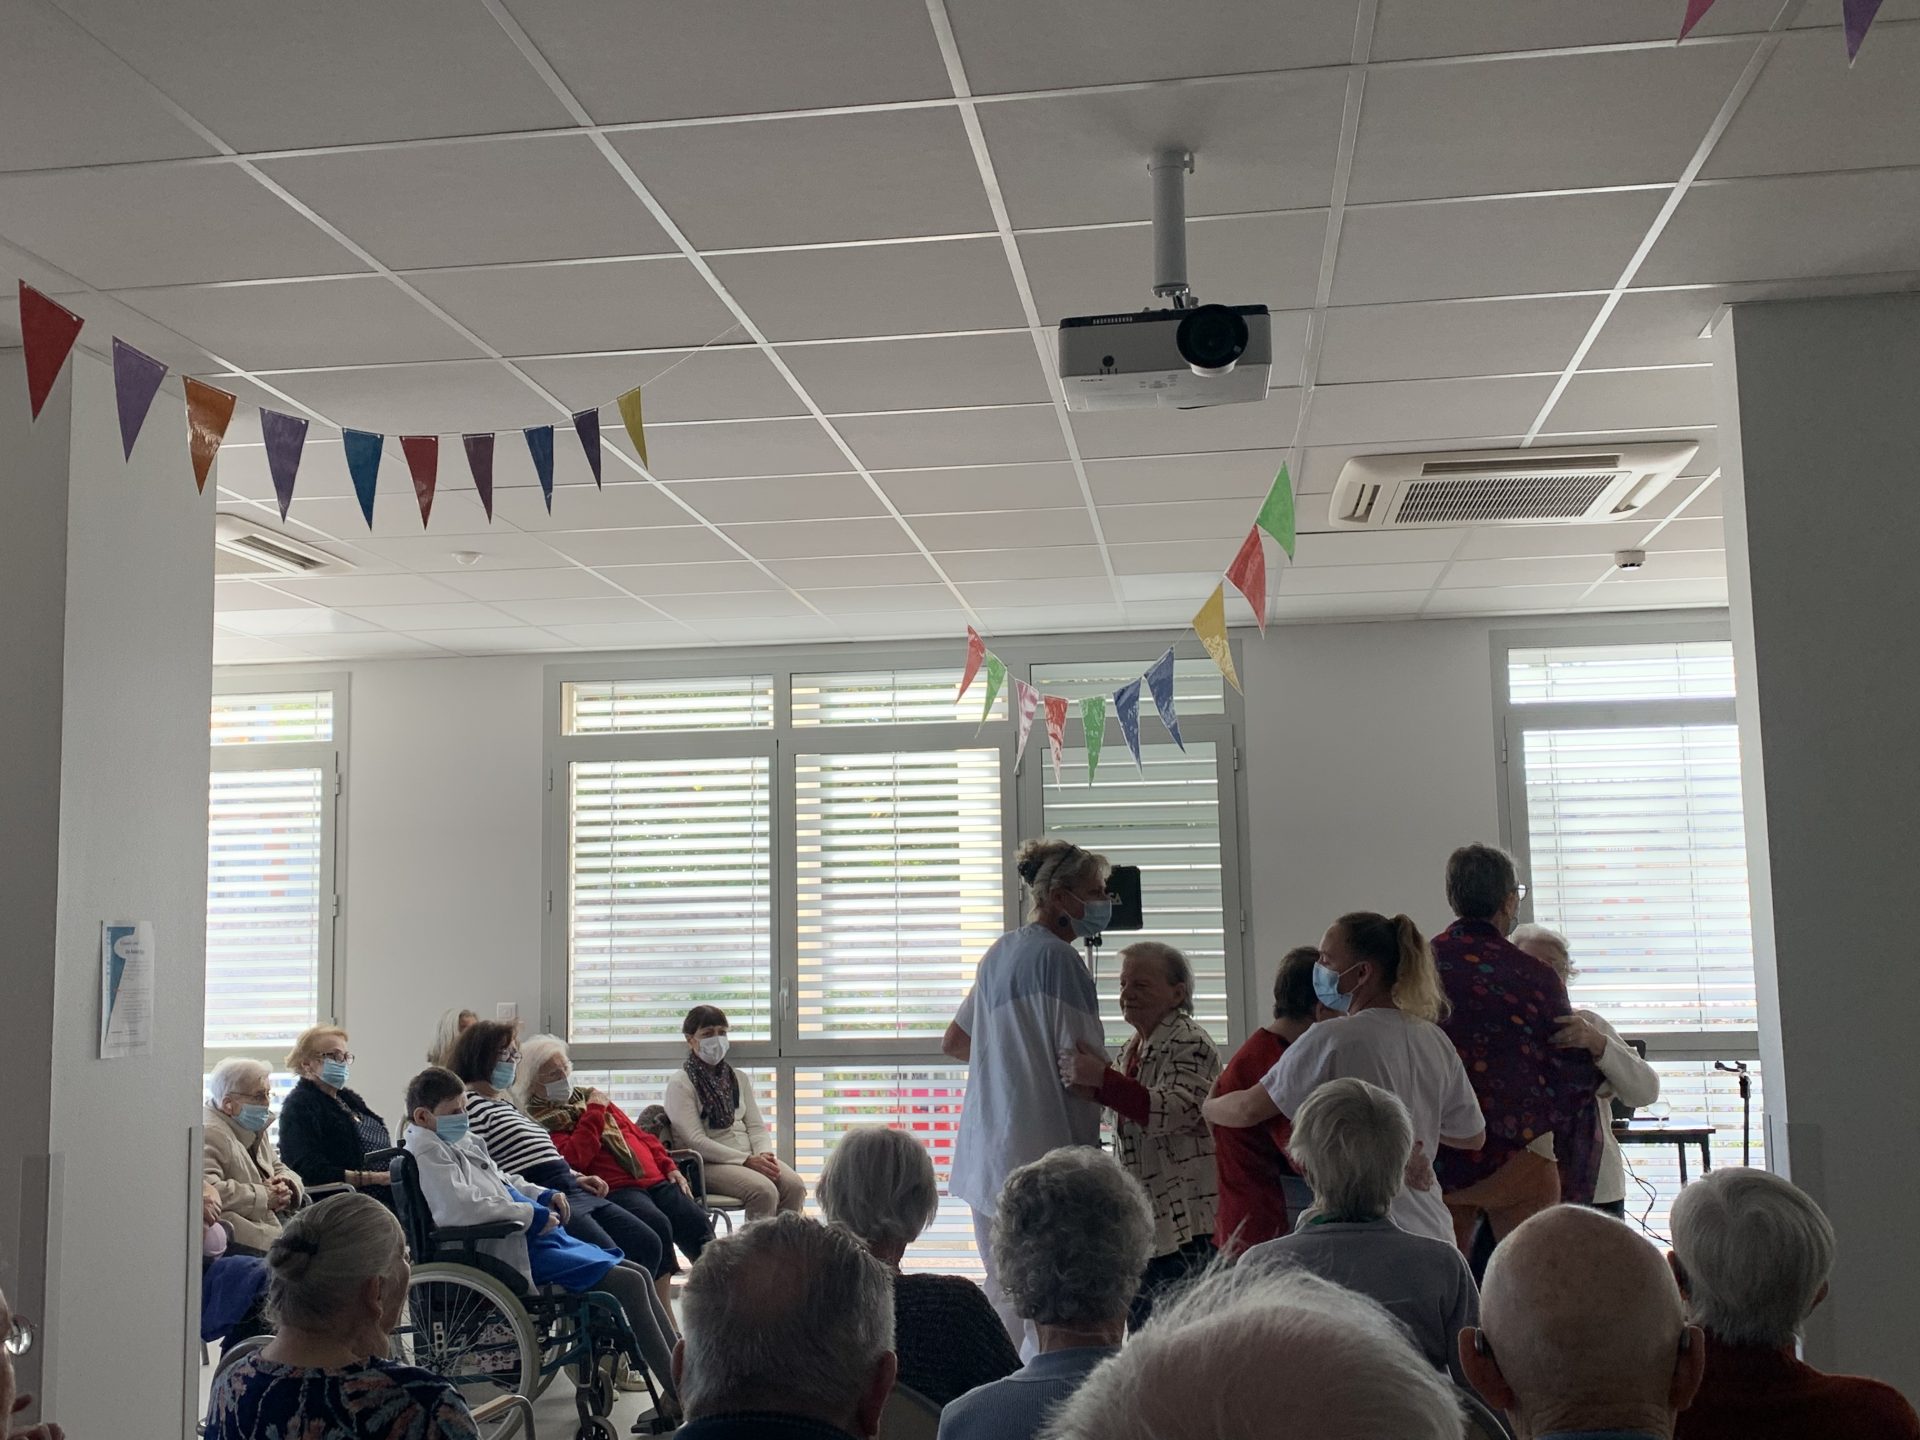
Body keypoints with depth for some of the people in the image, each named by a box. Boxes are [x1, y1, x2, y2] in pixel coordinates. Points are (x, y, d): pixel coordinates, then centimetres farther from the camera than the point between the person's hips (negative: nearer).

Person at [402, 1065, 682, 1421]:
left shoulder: (462, 1140, 15)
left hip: (532, 1234, 10)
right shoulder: (429, 1151, -14)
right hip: (514, 1252, -10)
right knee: (630, 1284, -14)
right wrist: (532, 1213, -20)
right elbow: (460, 1206, -30)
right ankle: (680, 1396, -6)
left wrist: (544, 1196, 12)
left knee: (640, 1274, 6)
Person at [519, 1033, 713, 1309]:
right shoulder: (538, 1120, 3)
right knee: (658, 1225, -32)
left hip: (656, 1180, 7)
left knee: (697, 1222, -15)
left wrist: (669, 1167, 16)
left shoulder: (588, 1095, 26)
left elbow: (638, 1133, 28)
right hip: (613, 1190, -7)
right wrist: (594, 1113, -6)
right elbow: (573, 1160, -13)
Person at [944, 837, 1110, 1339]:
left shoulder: (998, 953, 16)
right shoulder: (1058, 957, -12)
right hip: (1039, 1152, -9)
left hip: (984, 1155, 9)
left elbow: (954, 1044, 27)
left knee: (1002, 1294, 14)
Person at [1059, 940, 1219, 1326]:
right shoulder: (1134, 1048, 17)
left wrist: (1102, 1079, -31)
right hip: (1142, 1223, 9)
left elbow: (1174, 1110, -26)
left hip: (1184, 1224, -9)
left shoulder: (1188, 1044, -11)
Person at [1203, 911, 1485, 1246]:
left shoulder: (1331, 1040, -13)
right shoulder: (1435, 1041, 8)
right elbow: (1473, 1137, 18)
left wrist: (1202, 1108, 15)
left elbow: (1249, 1109, -5)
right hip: (1431, 1232, 7)